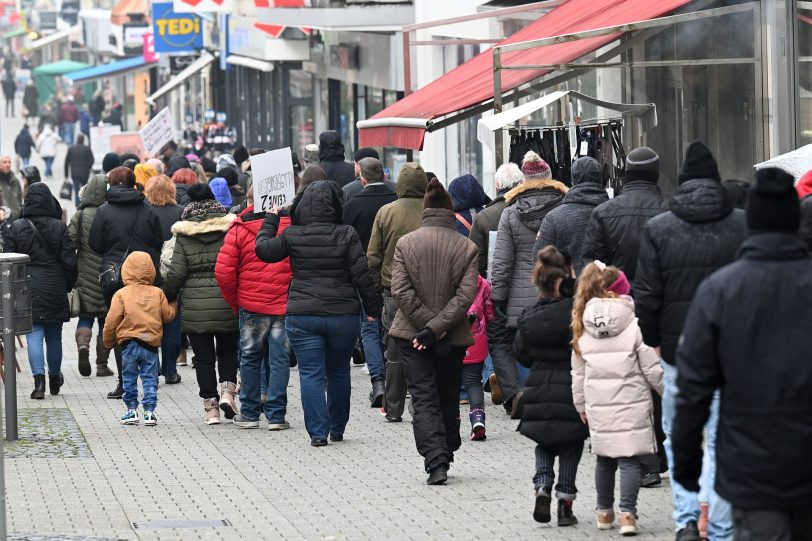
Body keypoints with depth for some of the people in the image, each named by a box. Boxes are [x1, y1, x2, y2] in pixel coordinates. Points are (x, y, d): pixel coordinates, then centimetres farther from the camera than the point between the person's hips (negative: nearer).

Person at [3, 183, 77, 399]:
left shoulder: (15, 228, -4)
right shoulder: (59, 228, -4)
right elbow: (69, 261, -4)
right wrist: (67, 286, 10)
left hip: (27, 291, -1)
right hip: (55, 289, 1)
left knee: (34, 334, -2)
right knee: (54, 335, 15)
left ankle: (39, 380, -17)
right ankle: (54, 378, 30)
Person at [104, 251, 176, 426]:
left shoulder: (121, 294, -4)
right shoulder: (157, 293, 2)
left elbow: (112, 321, -6)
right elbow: (168, 315, 10)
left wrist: (109, 342, 9)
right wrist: (173, 305, 32)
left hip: (129, 344, -2)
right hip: (151, 345, 2)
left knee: (129, 379, 10)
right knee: (150, 379, 6)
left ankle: (131, 410, 10)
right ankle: (149, 412, 2)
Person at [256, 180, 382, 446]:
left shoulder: (292, 236, -4)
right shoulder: (346, 235, -7)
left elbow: (263, 249, 8)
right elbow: (362, 275, -6)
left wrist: (270, 220, 21)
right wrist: (373, 307, 4)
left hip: (302, 315, -1)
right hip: (343, 314, 1)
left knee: (310, 374, 1)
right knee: (339, 372, 17)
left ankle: (318, 432, -6)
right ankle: (337, 429, 26)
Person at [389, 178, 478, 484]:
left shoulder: (405, 244, -3)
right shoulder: (466, 247, -3)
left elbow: (401, 291, -10)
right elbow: (465, 295, -12)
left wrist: (427, 326, -9)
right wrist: (436, 328, -13)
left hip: (412, 335, -1)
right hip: (453, 338, 1)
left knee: (424, 399, -1)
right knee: (448, 399, 17)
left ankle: (436, 463, -14)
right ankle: (445, 456, 26)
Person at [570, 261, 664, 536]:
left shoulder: (582, 329, 3)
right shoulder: (634, 327, -10)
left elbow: (578, 374, 10)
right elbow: (652, 369, -6)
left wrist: (581, 405, 21)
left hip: (598, 408, 4)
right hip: (631, 405, -4)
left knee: (604, 460, 16)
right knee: (630, 460, -2)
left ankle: (604, 512, 26)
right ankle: (628, 513, -9)